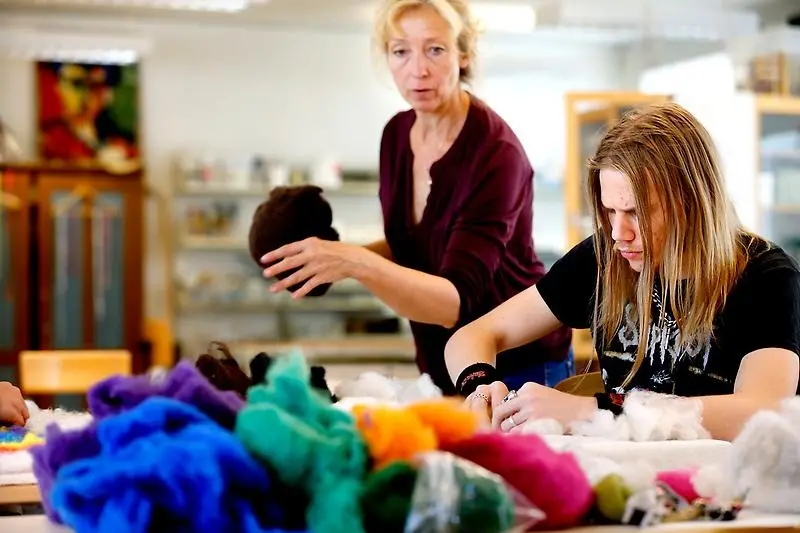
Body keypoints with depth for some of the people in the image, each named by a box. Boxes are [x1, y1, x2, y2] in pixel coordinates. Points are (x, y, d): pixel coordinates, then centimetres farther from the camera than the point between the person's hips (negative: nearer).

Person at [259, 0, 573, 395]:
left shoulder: (496, 153, -25)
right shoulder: (397, 134, -4)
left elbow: (455, 302, -31)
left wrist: (357, 264, -44)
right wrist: (334, 257, -9)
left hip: (520, 371, -6)